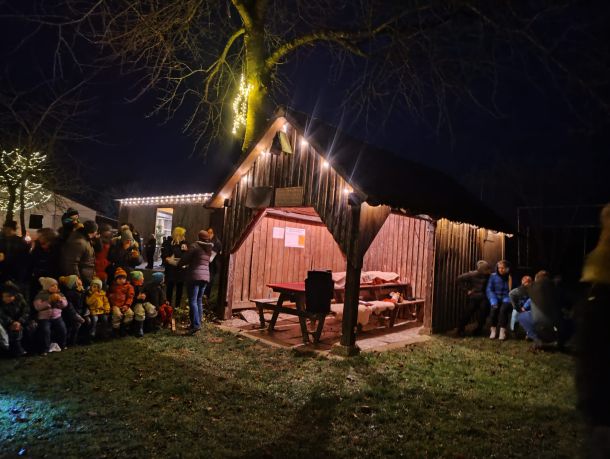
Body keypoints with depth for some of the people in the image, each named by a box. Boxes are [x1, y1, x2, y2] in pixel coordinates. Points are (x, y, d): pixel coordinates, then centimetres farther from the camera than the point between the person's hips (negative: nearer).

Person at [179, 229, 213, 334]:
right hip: (205, 276, 7)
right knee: (199, 300, 12)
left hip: (195, 276, -7)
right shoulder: (209, 249, 12)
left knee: (193, 301, -7)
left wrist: (179, 264, 18)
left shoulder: (195, 246, -7)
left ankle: (196, 324, -15)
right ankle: (197, 323, 13)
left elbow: (185, 259, -5)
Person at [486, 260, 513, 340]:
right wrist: (494, 301, -16)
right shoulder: (493, 276, 5)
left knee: (503, 309, -34)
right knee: (494, 308, -32)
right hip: (496, 298, 1)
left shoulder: (511, 277, 5)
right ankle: (493, 329, -17)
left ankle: (502, 331, -29)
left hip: (507, 298, -1)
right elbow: (489, 289, -2)